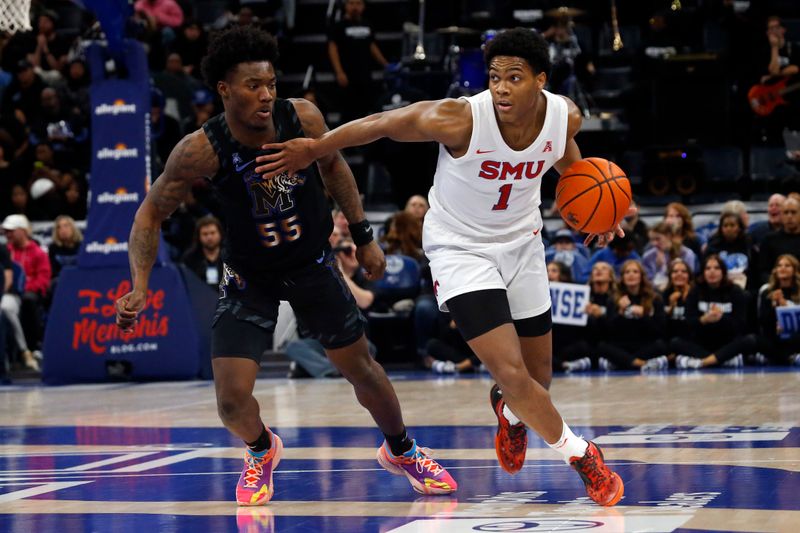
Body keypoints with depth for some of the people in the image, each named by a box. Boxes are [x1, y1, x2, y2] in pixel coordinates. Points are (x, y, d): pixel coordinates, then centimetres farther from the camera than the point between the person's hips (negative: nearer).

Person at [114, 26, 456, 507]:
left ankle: (401, 451, 41)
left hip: (313, 264, 2)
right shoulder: (202, 150, -26)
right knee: (232, 398, -12)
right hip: (249, 277, -2)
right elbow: (151, 214, -14)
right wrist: (140, 287, -25)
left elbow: (333, 167, 2)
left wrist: (364, 237, 6)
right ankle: (262, 451, 25)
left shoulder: (303, 118, -20)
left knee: (361, 368, 12)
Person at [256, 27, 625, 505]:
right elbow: (380, 124, -17)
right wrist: (313, 150, -8)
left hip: (522, 242, 5)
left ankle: (510, 412, 53)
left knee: (538, 378, 15)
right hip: (460, 247, -5)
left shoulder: (565, 116, -17)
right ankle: (582, 456, 8)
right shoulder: (458, 120, -31)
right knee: (511, 373, -17)